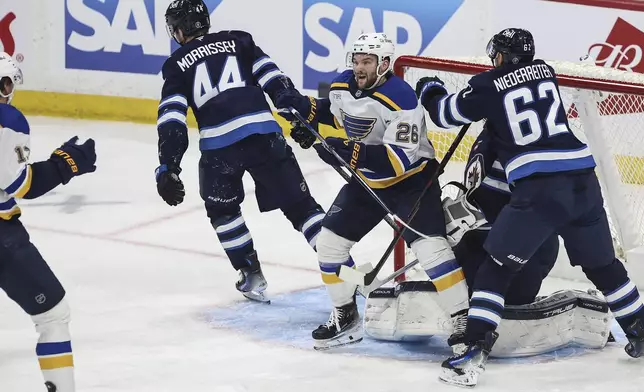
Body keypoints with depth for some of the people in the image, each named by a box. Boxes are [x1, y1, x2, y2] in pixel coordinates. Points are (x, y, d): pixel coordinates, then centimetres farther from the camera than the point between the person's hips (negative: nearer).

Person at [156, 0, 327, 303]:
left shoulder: (177, 65, 15)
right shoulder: (239, 41, 20)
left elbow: (171, 118, 4)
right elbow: (272, 77, 8)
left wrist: (168, 168, 1)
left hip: (218, 145, -1)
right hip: (264, 134, 1)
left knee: (222, 210, 25)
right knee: (299, 205, 7)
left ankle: (251, 274, 21)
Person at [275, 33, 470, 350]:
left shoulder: (400, 98, -29)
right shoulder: (342, 87, -7)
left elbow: (400, 158, -35)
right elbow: (334, 113, 17)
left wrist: (353, 152, -42)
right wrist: (305, 108, -2)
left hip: (411, 180, -7)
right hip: (366, 182, 7)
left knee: (429, 246, -22)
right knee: (330, 241, 5)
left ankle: (464, 321, -15)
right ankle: (345, 317, 22)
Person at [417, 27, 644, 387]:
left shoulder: (490, 85, 3)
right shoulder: (546, 72, 17)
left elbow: (447, 114, 16)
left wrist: (431, 90, 36)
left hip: (539, 189, -5)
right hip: (583, 179, 5)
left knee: (498, 266, 1)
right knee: (602, 264, 23)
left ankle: (475, 351, -9)